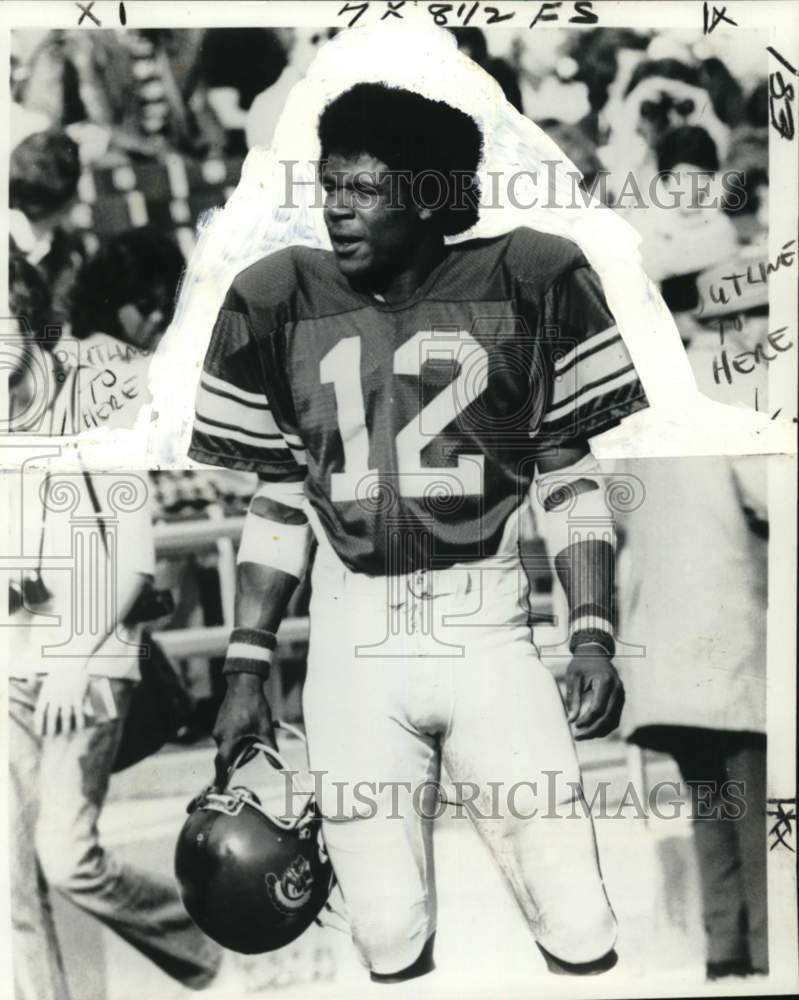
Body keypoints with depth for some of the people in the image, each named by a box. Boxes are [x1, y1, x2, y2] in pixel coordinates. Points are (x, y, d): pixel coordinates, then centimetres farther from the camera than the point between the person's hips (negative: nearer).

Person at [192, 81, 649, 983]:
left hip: (489, 639, -1)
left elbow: (566, 475, 5)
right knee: (390, 946, 0)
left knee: (582, 939, -4)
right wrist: (245, 669, 6)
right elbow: (278, 500, 10)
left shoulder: (527, 282, 0)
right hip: (352, 650, 1)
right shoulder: (279, 302, 5)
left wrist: (593, 636, -4)